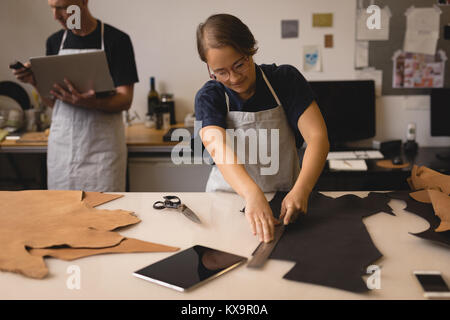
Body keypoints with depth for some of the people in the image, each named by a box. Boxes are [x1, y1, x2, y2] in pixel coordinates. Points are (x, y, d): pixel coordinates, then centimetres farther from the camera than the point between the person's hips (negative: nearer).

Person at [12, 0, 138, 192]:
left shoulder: (116, 40, -4)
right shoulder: (54, 41, 11)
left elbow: (125, 100, -8)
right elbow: (52, 102, 14)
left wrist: (90, 102, -25)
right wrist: (35, 82, -6)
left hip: (102, 147, -4)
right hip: (61, 144, 4)